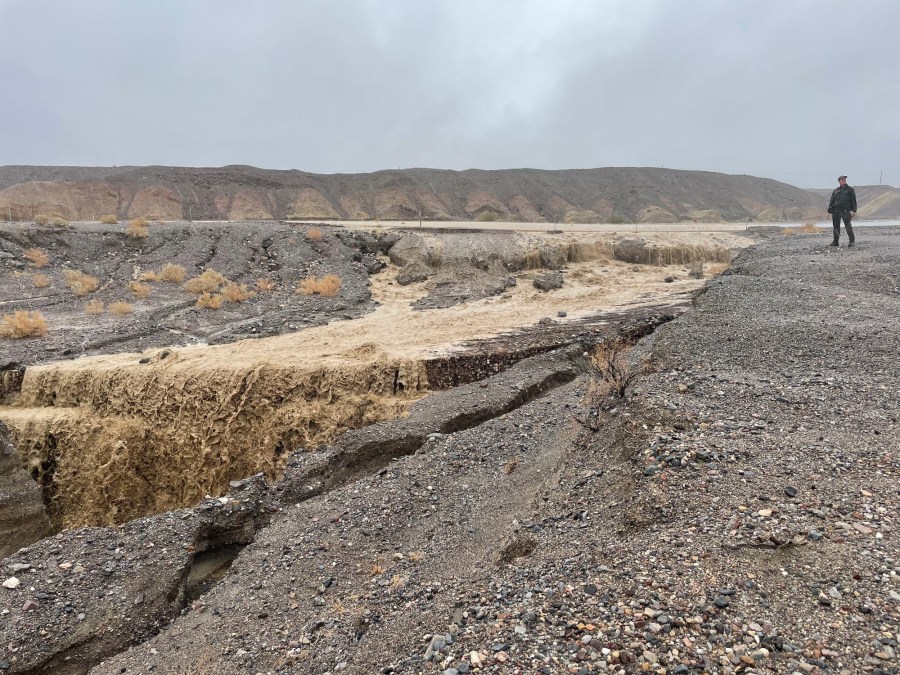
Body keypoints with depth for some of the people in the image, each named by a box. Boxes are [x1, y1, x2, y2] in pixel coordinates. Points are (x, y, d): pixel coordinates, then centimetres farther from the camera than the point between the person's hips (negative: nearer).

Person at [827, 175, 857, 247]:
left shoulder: (850, 189, 6)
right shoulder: (835, 190, 17)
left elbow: (854, 201, 0)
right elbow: (831, 201, 18)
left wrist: (854, 211, -11)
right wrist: (829, 211, 8)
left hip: (846, 210, -4)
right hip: (836, 211, 4)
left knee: (848, 225, -12)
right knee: (836, 226, 7)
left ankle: (852, 241, -10)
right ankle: (835, 242, 15)